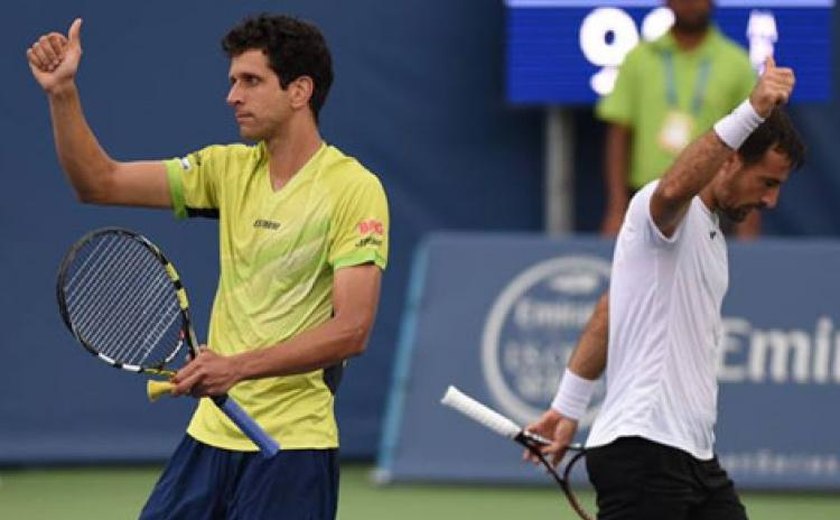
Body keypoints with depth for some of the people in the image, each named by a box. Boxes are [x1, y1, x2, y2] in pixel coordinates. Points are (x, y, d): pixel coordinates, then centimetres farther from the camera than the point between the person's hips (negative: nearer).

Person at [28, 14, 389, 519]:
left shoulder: (354, 189, -11)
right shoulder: (230, 168, 9)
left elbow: (351, 330, -19)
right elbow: (101, 183, 10)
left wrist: (238, 367, -27)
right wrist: (63, 93, -4)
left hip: (291, 445, -6)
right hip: (212, 433, 6)